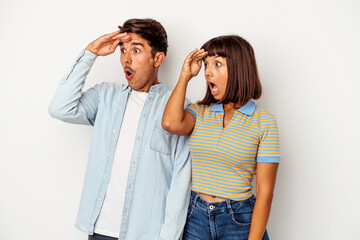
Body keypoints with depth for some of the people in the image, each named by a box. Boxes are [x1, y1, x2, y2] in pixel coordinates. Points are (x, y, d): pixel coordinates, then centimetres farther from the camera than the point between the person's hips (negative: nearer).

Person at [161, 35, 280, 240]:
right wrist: (185, 76, -8)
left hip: (239, 221, -2)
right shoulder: (199, 112, 3)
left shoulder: (264, 121, -7)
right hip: (195, 217, 3)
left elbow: (265, 193, -9)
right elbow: (171, 123, -20)